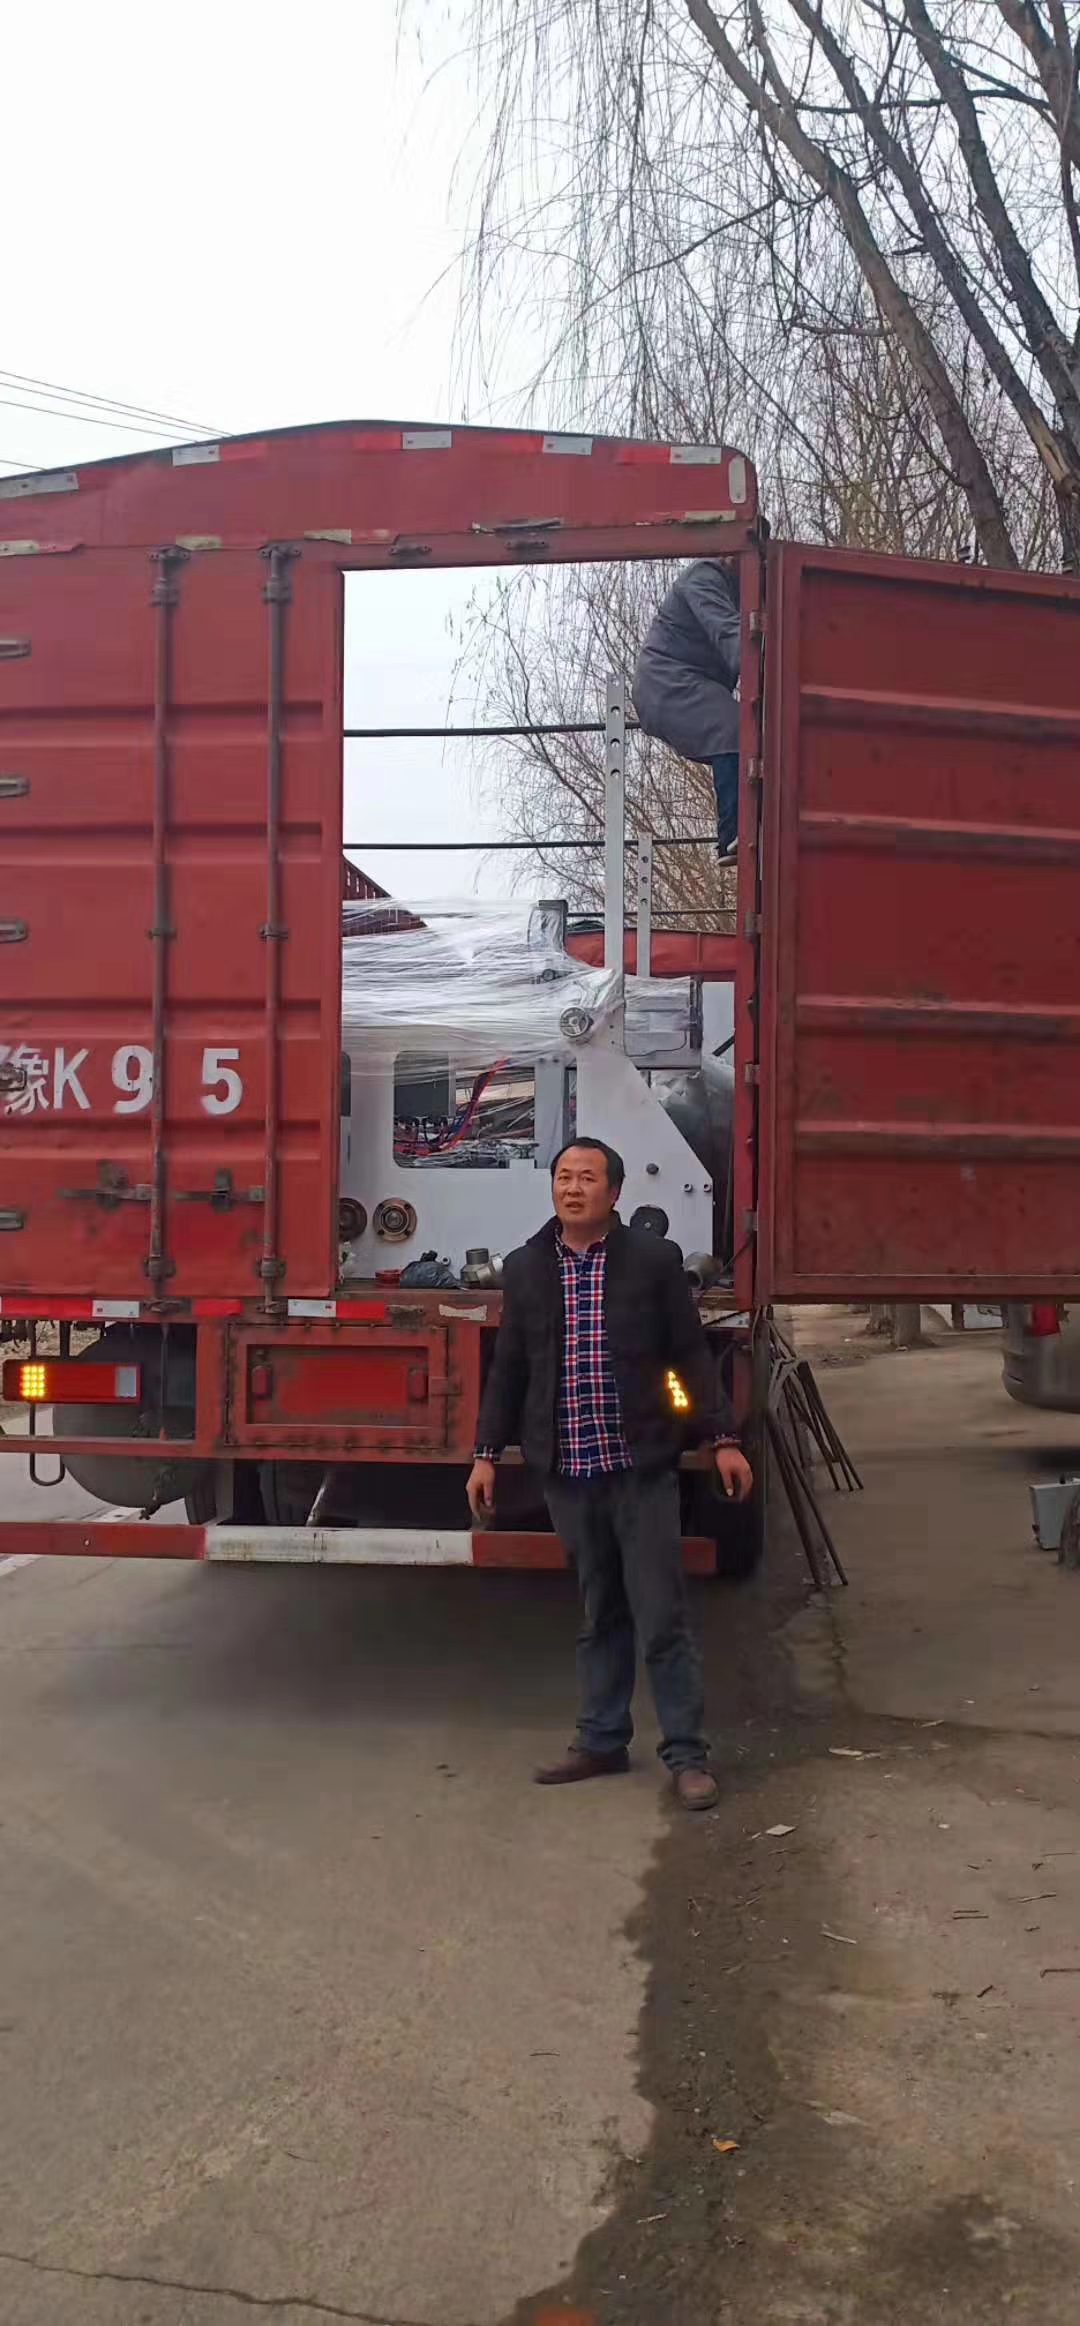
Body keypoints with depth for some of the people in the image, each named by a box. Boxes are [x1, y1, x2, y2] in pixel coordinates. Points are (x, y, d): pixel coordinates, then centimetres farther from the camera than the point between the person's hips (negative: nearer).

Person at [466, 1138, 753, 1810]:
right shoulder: (525, 1269, 6)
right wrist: (487, 1454, 9)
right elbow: (509, 1370, 12)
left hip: (641, 1468, -3)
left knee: (662, 1617, 0)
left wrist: (723, 1439, -5)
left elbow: (691, 1353, 0)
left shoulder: (654, 1260, -2)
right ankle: (602, 1741, 24)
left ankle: (687, 1753, 9)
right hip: (568, 1472, 3)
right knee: (600, 1616, 13)